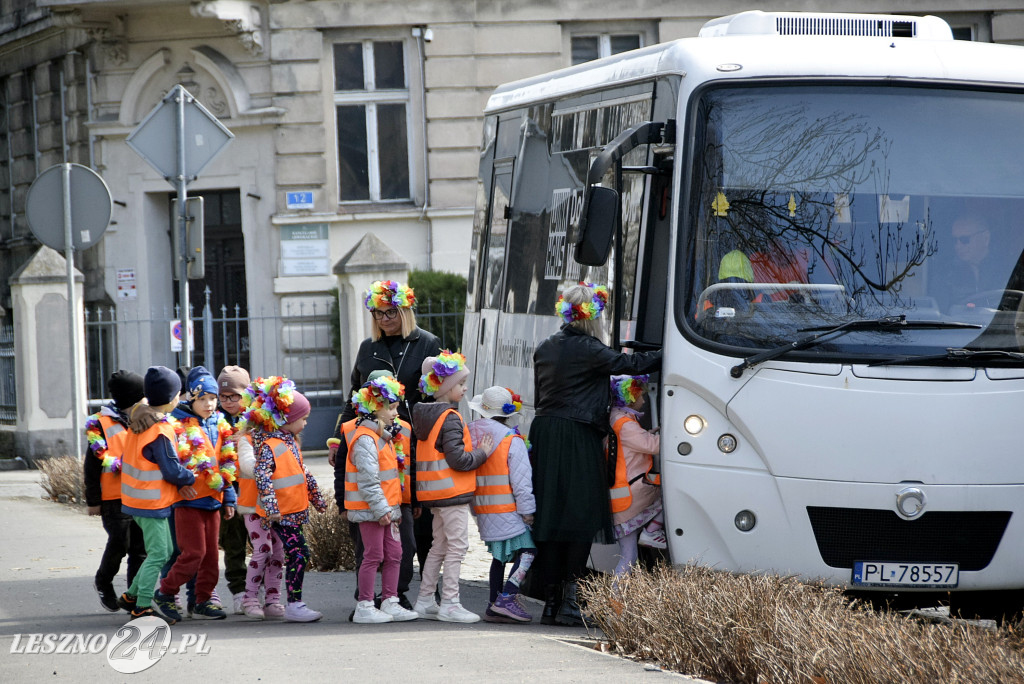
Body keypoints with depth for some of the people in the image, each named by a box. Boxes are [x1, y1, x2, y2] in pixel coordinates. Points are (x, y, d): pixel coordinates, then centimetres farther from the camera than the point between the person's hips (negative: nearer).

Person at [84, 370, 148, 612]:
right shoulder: (101, 424, -4)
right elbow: (92, 465, -3)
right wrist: (93, 501, -5)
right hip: (114, 497, -5)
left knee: (140, 547, 3)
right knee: (119, 542, -11)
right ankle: (103, 581, 16)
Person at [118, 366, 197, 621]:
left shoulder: (138, 424, 7)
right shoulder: (160, 431, -21)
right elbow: (172, 470, -20)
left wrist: (179, 483, 4)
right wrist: (190, 479, 2)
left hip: (135, 499, 9)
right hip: (152, 503, -9)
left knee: (164, 551, 17)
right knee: (158, 554, -2)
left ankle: (132, 596, 23)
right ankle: (142, 607, 0)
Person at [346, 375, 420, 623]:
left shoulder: (383, 436, 16)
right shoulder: (365, 439, -17)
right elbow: (368, 480, -21)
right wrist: (380, 509, -22)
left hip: (387, 508, 10)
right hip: (370, 509, -10)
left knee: (394, 554, 10)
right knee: (374, 555, -5)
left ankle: (390, 603, 16)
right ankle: (364, 607, 1)